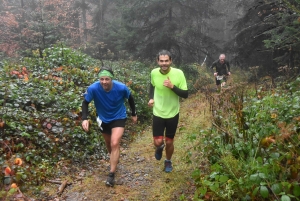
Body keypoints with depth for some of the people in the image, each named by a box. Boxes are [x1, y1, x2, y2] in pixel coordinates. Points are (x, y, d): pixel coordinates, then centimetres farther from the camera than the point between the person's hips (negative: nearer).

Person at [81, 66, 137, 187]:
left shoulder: (121, 88, -27)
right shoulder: (93, 88, -29)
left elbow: (130, 99, -5)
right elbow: (85, 102, -11)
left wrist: (134, 114, 7)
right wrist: (84, 119, -25)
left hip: (118, 118, -2)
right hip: (103, 119, 3)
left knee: (115, 144, -16)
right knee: (108, 143, 20)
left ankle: (112, 174, -3)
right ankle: (114, 160, 51)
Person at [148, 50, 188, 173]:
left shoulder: (178, 73, -18)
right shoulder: (154, 73, -9)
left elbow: (185, 94, -15)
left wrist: (172, 86, -29)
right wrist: (151, 98, -3)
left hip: (172, 114, -1)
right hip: (158, 113, 1)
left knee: (169, 142, 11)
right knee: (158, 142, -3)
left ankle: (168, 161, 41)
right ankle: (160, 147, 37)